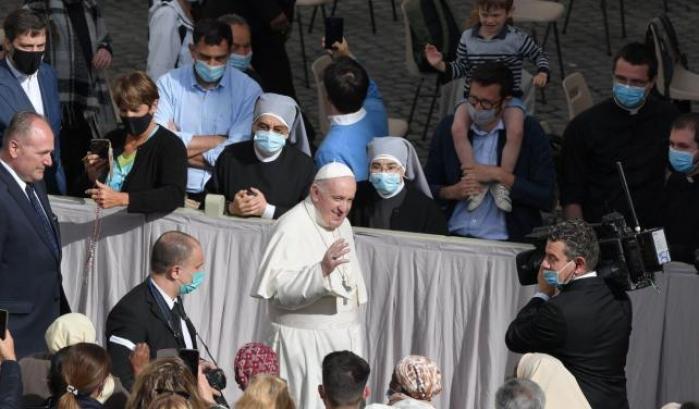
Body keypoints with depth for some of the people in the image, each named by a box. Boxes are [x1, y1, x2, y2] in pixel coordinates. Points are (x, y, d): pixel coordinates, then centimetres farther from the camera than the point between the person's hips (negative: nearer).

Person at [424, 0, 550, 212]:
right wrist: (441, 65, -4)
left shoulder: (518, 39, -4)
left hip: (509, 98, -2)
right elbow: (461, 68, 13)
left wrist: (542, 73, -9)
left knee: (516, 130, -33)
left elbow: (539, 55, 10)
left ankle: (501, 183, -22)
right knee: (458, 128, -28)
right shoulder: (468, 38, 4)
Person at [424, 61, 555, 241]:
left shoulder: (529, 132, 3)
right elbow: (427, 189, 19)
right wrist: (452, 192, -2)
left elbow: (547, 199, -1)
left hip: (503, 240, -3)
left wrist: (500, 176, -8)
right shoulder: (449, 128, 12)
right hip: (453, 235, 3)